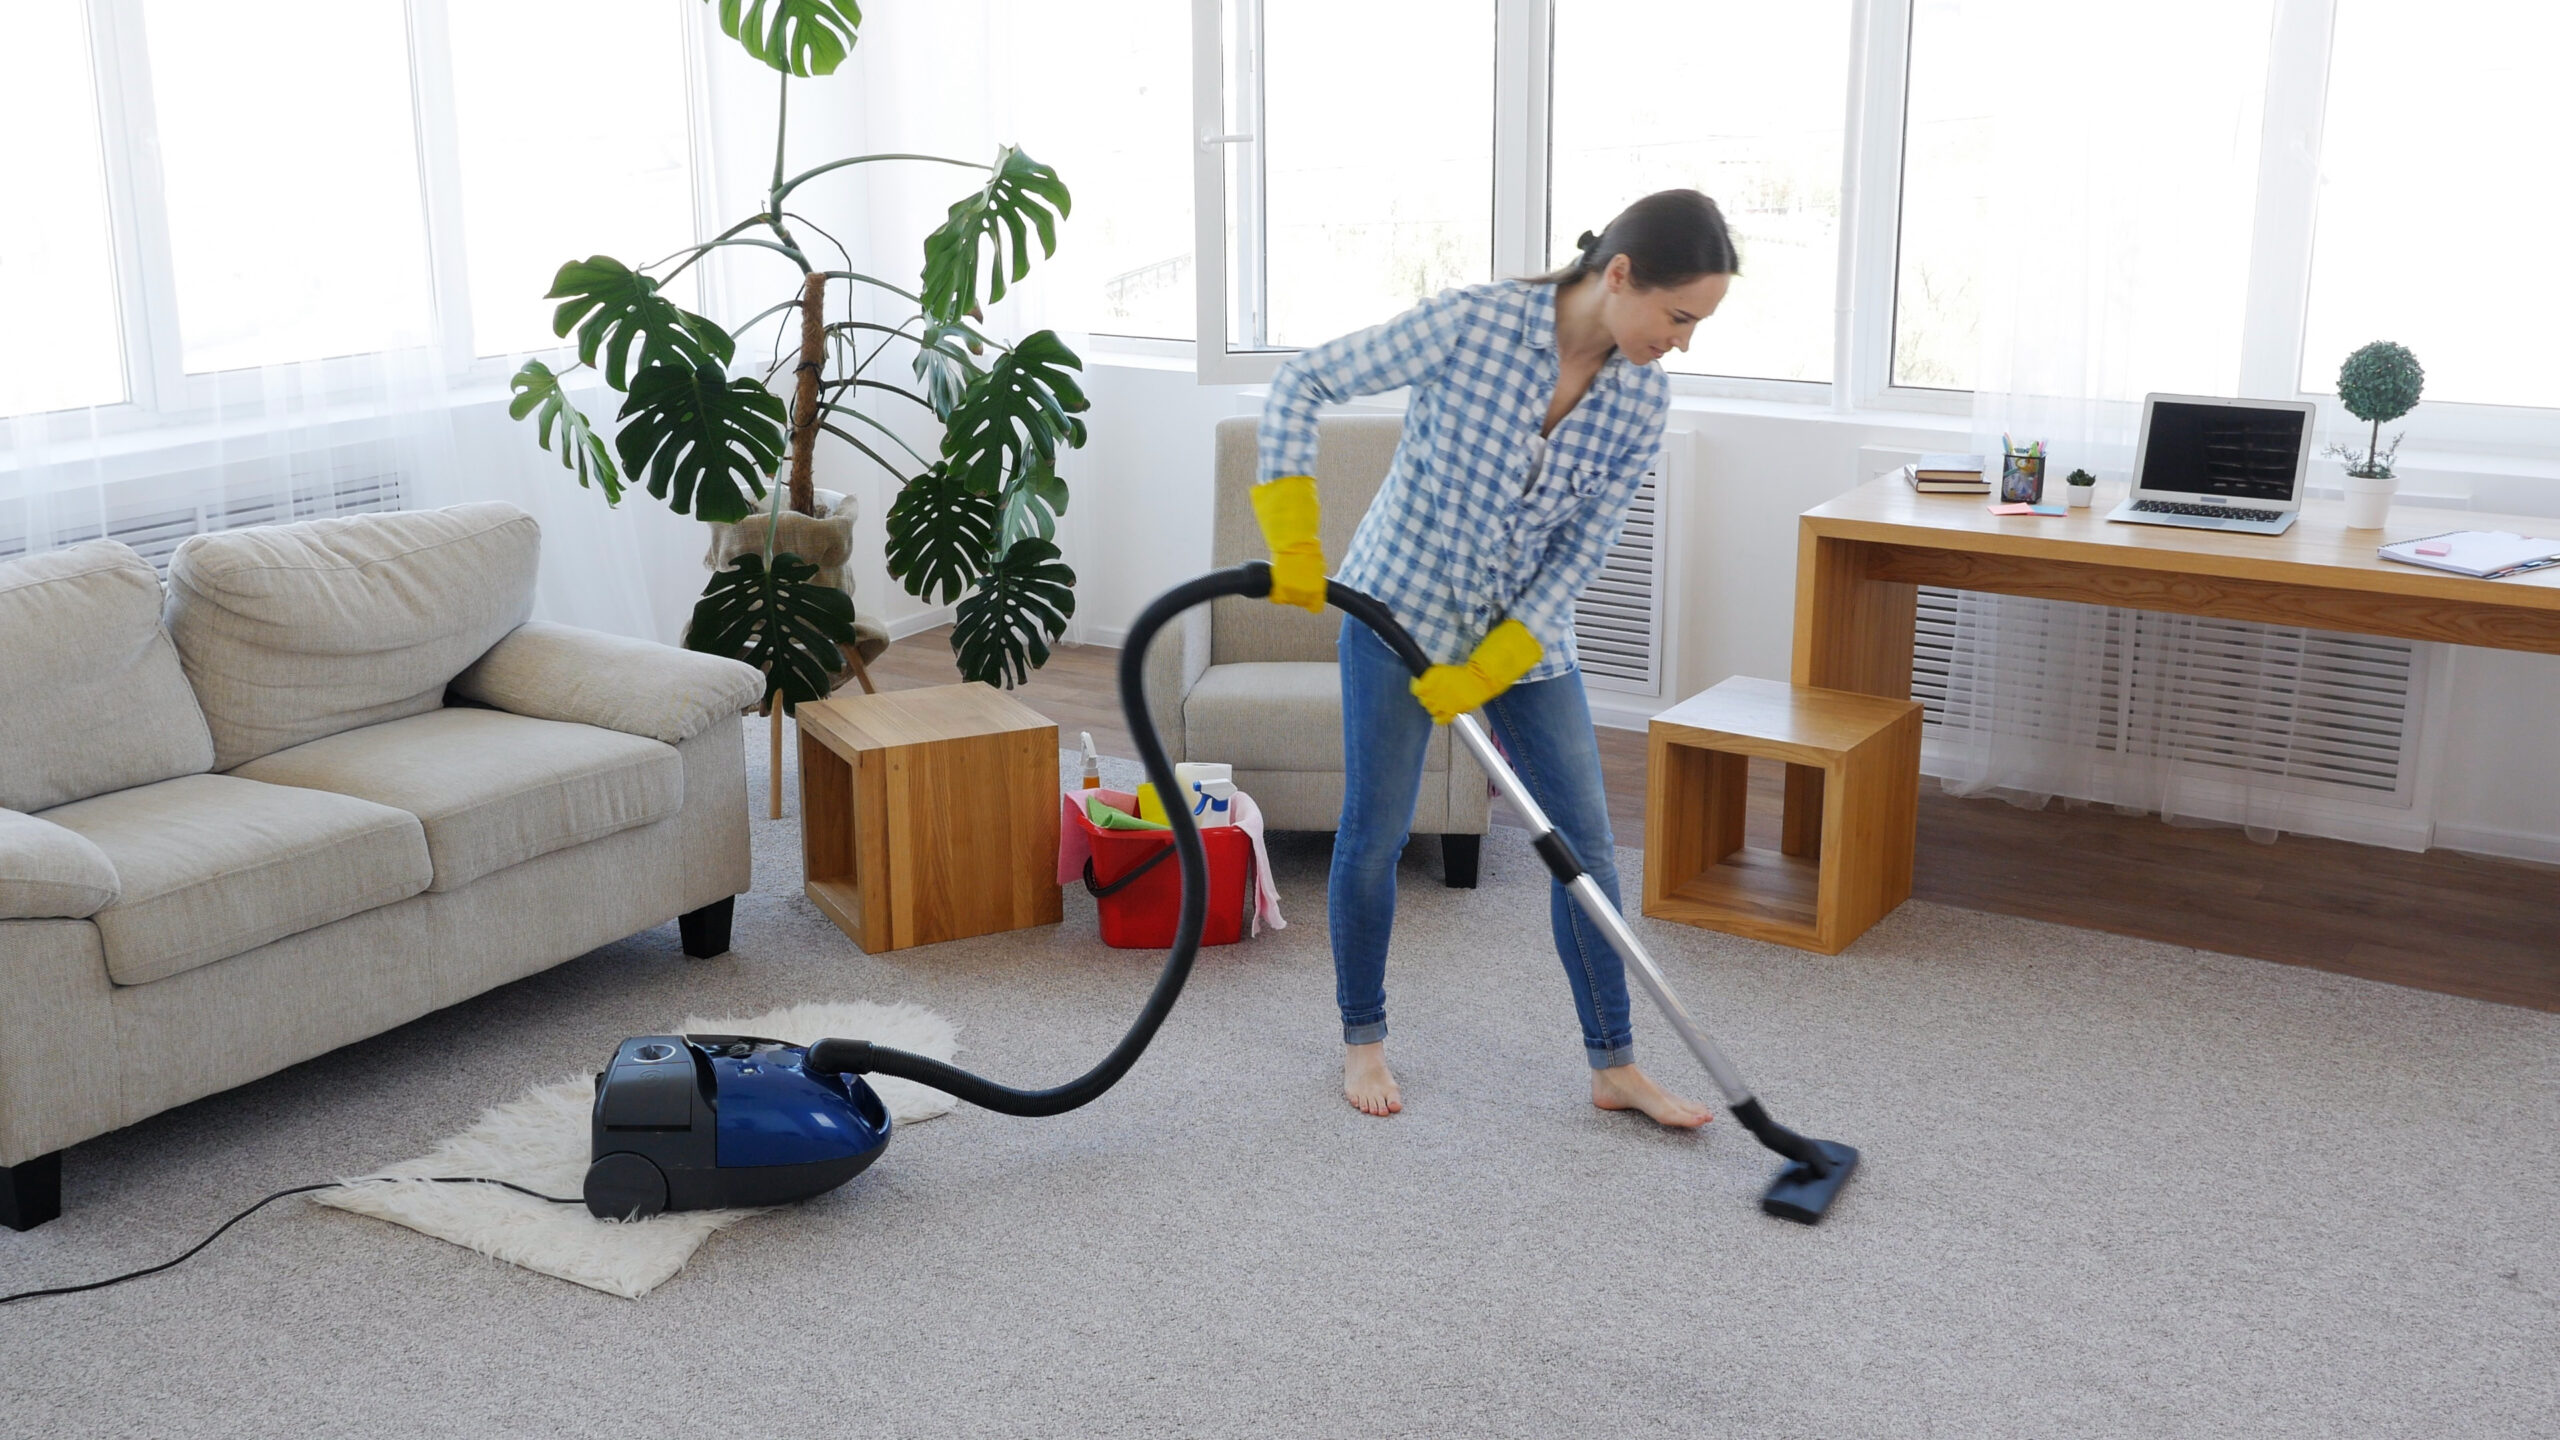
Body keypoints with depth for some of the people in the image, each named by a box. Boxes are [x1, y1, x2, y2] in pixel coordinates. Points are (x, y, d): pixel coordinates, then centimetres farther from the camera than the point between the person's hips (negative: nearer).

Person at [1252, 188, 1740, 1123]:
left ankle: (1614, 1066, 15)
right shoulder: (1473, 323, -23)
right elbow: (1300, 385, -17)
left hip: (1527, 631, 4)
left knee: (1584, 840, 2)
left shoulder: (1642, 399, -10)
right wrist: (1293, 544, -19)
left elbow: (1582, 550, -6)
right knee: (1375, 834, 4)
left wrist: (1485, 671, -14)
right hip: (1401, 606, -4)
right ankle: (1362, 1039, 25)